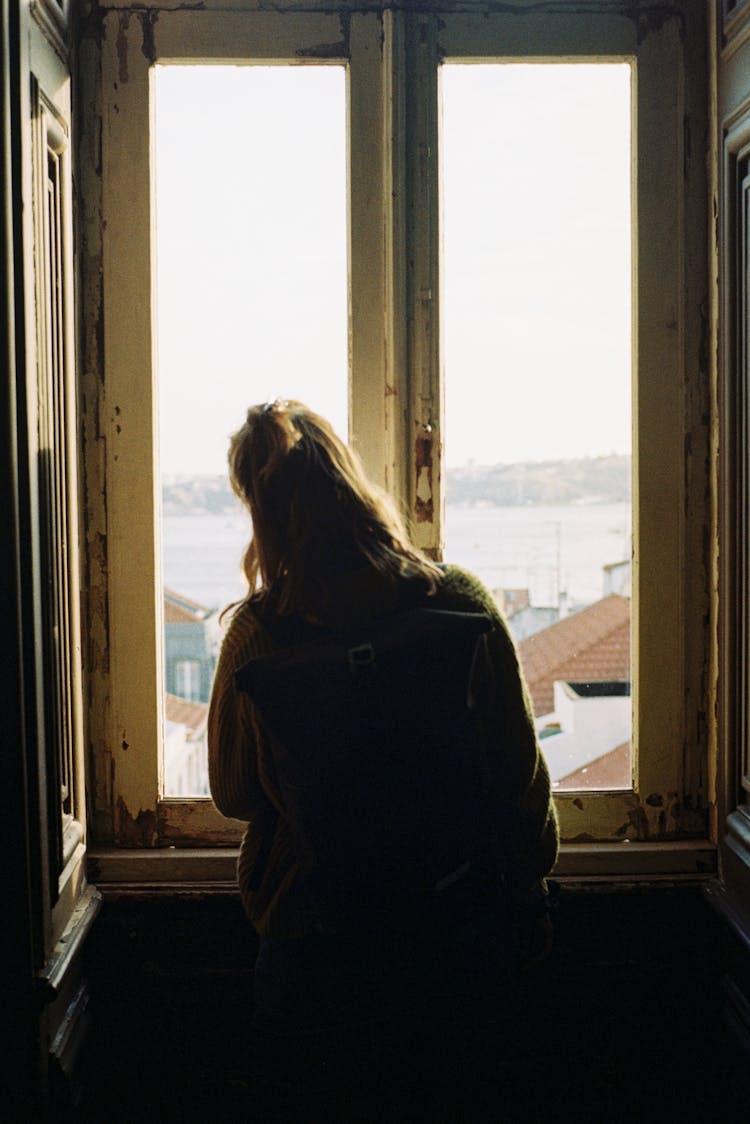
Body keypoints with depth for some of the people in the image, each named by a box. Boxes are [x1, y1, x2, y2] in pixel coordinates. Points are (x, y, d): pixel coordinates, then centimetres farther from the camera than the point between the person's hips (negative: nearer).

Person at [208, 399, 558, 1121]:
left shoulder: (257, 633, -15)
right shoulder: (461, 606, -14)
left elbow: (232, 794, -2)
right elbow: (519, 772, -7)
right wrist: (528, 900, 6)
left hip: (310, 944, -1)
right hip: (452, 931, 2)